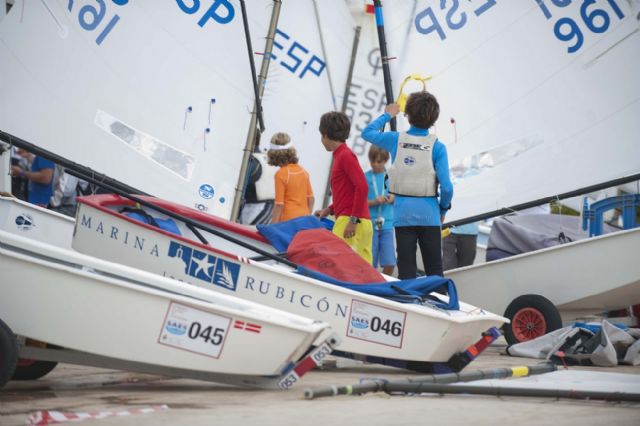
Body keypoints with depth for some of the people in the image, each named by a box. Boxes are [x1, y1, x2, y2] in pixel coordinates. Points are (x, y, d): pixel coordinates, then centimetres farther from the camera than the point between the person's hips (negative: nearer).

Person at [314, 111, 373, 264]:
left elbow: (362, 187, -17)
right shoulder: (340, 155, 18)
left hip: (349, 223, -9)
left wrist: (353, 220, -18)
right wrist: (329, 210, 17)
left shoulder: (345, 155, -7)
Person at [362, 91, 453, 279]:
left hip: (403, 213, 1)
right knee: (434, 270, 6)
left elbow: (367, 132, 18)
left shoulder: (396, 140, -1)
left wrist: (387, 115, 31)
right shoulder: (437, 147, -7)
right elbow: (446, 187, -11)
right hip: (429, 214, -1)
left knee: (406, 269, 6)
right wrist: (444, 208, 8)